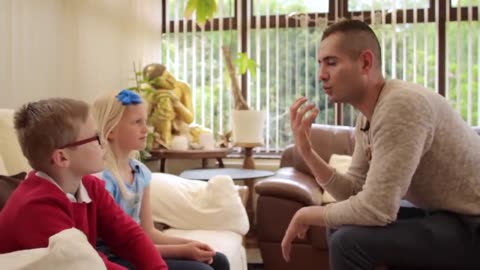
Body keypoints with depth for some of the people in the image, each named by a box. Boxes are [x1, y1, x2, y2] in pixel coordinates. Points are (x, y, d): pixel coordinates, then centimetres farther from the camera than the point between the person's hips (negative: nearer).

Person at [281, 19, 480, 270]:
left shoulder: (401, 105, -25)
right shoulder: (368, 115, 4)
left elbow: (375, 209, -29)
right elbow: (354, 191, 4)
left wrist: (307, 215, -13)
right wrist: (306, 151, -9)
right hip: (447, 216, 9)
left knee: (349, 241, -22)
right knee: (340, 227, 13)